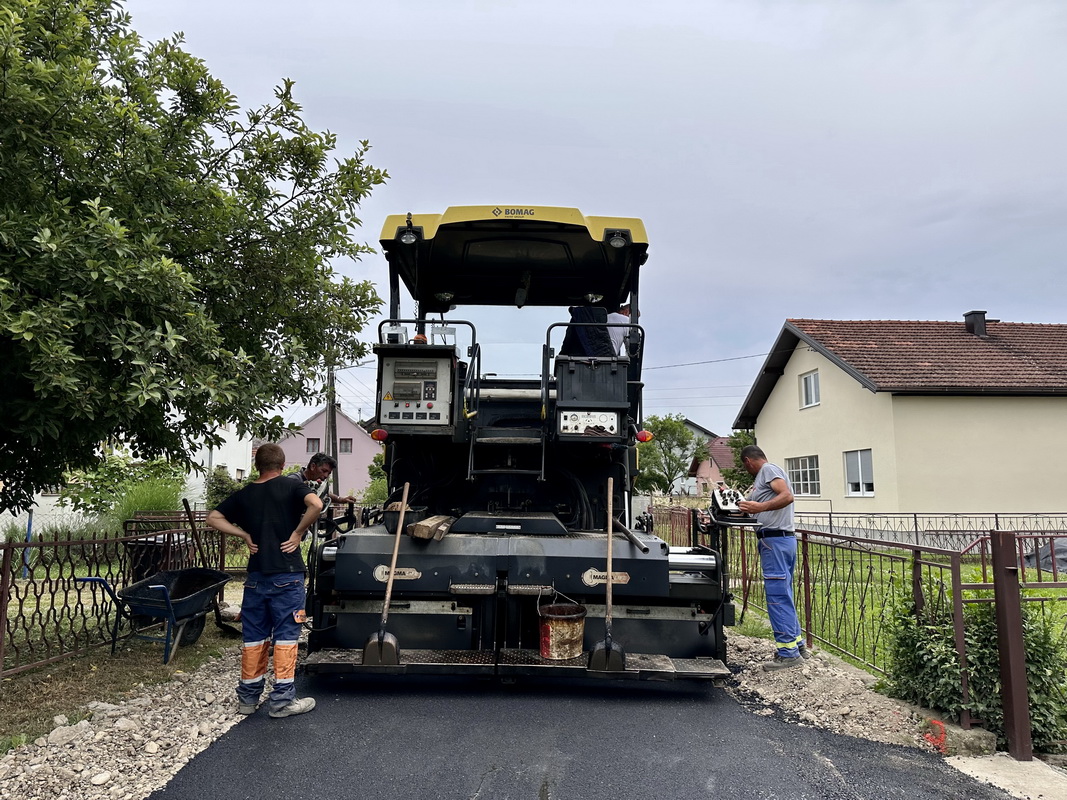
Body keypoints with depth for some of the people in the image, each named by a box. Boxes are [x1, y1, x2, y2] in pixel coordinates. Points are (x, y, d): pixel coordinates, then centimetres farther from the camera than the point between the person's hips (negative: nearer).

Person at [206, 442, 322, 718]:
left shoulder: (244, 494, 8)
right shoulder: (291, 487, -5)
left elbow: (213, 518, 10)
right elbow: (316, 505, -23)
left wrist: (244, 535, 6)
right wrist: (298, 532, -11)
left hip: (256, 575, 4)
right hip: (287, 574, -4)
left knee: (254, 636, 13)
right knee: (286, 635, 2)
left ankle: (248, 698, 22)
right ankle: (283, 700, 5)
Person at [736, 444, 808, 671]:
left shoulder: (768, 469, -6)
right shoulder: (764, 474, 24)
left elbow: (787, 496, -21)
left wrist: (760, 507, -32)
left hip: (775, 539, -11)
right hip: (784, 539, 11)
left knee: (777, 595, -8)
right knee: (783, 595, 15)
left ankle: (788, 653, -5)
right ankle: (797, 644, 21)